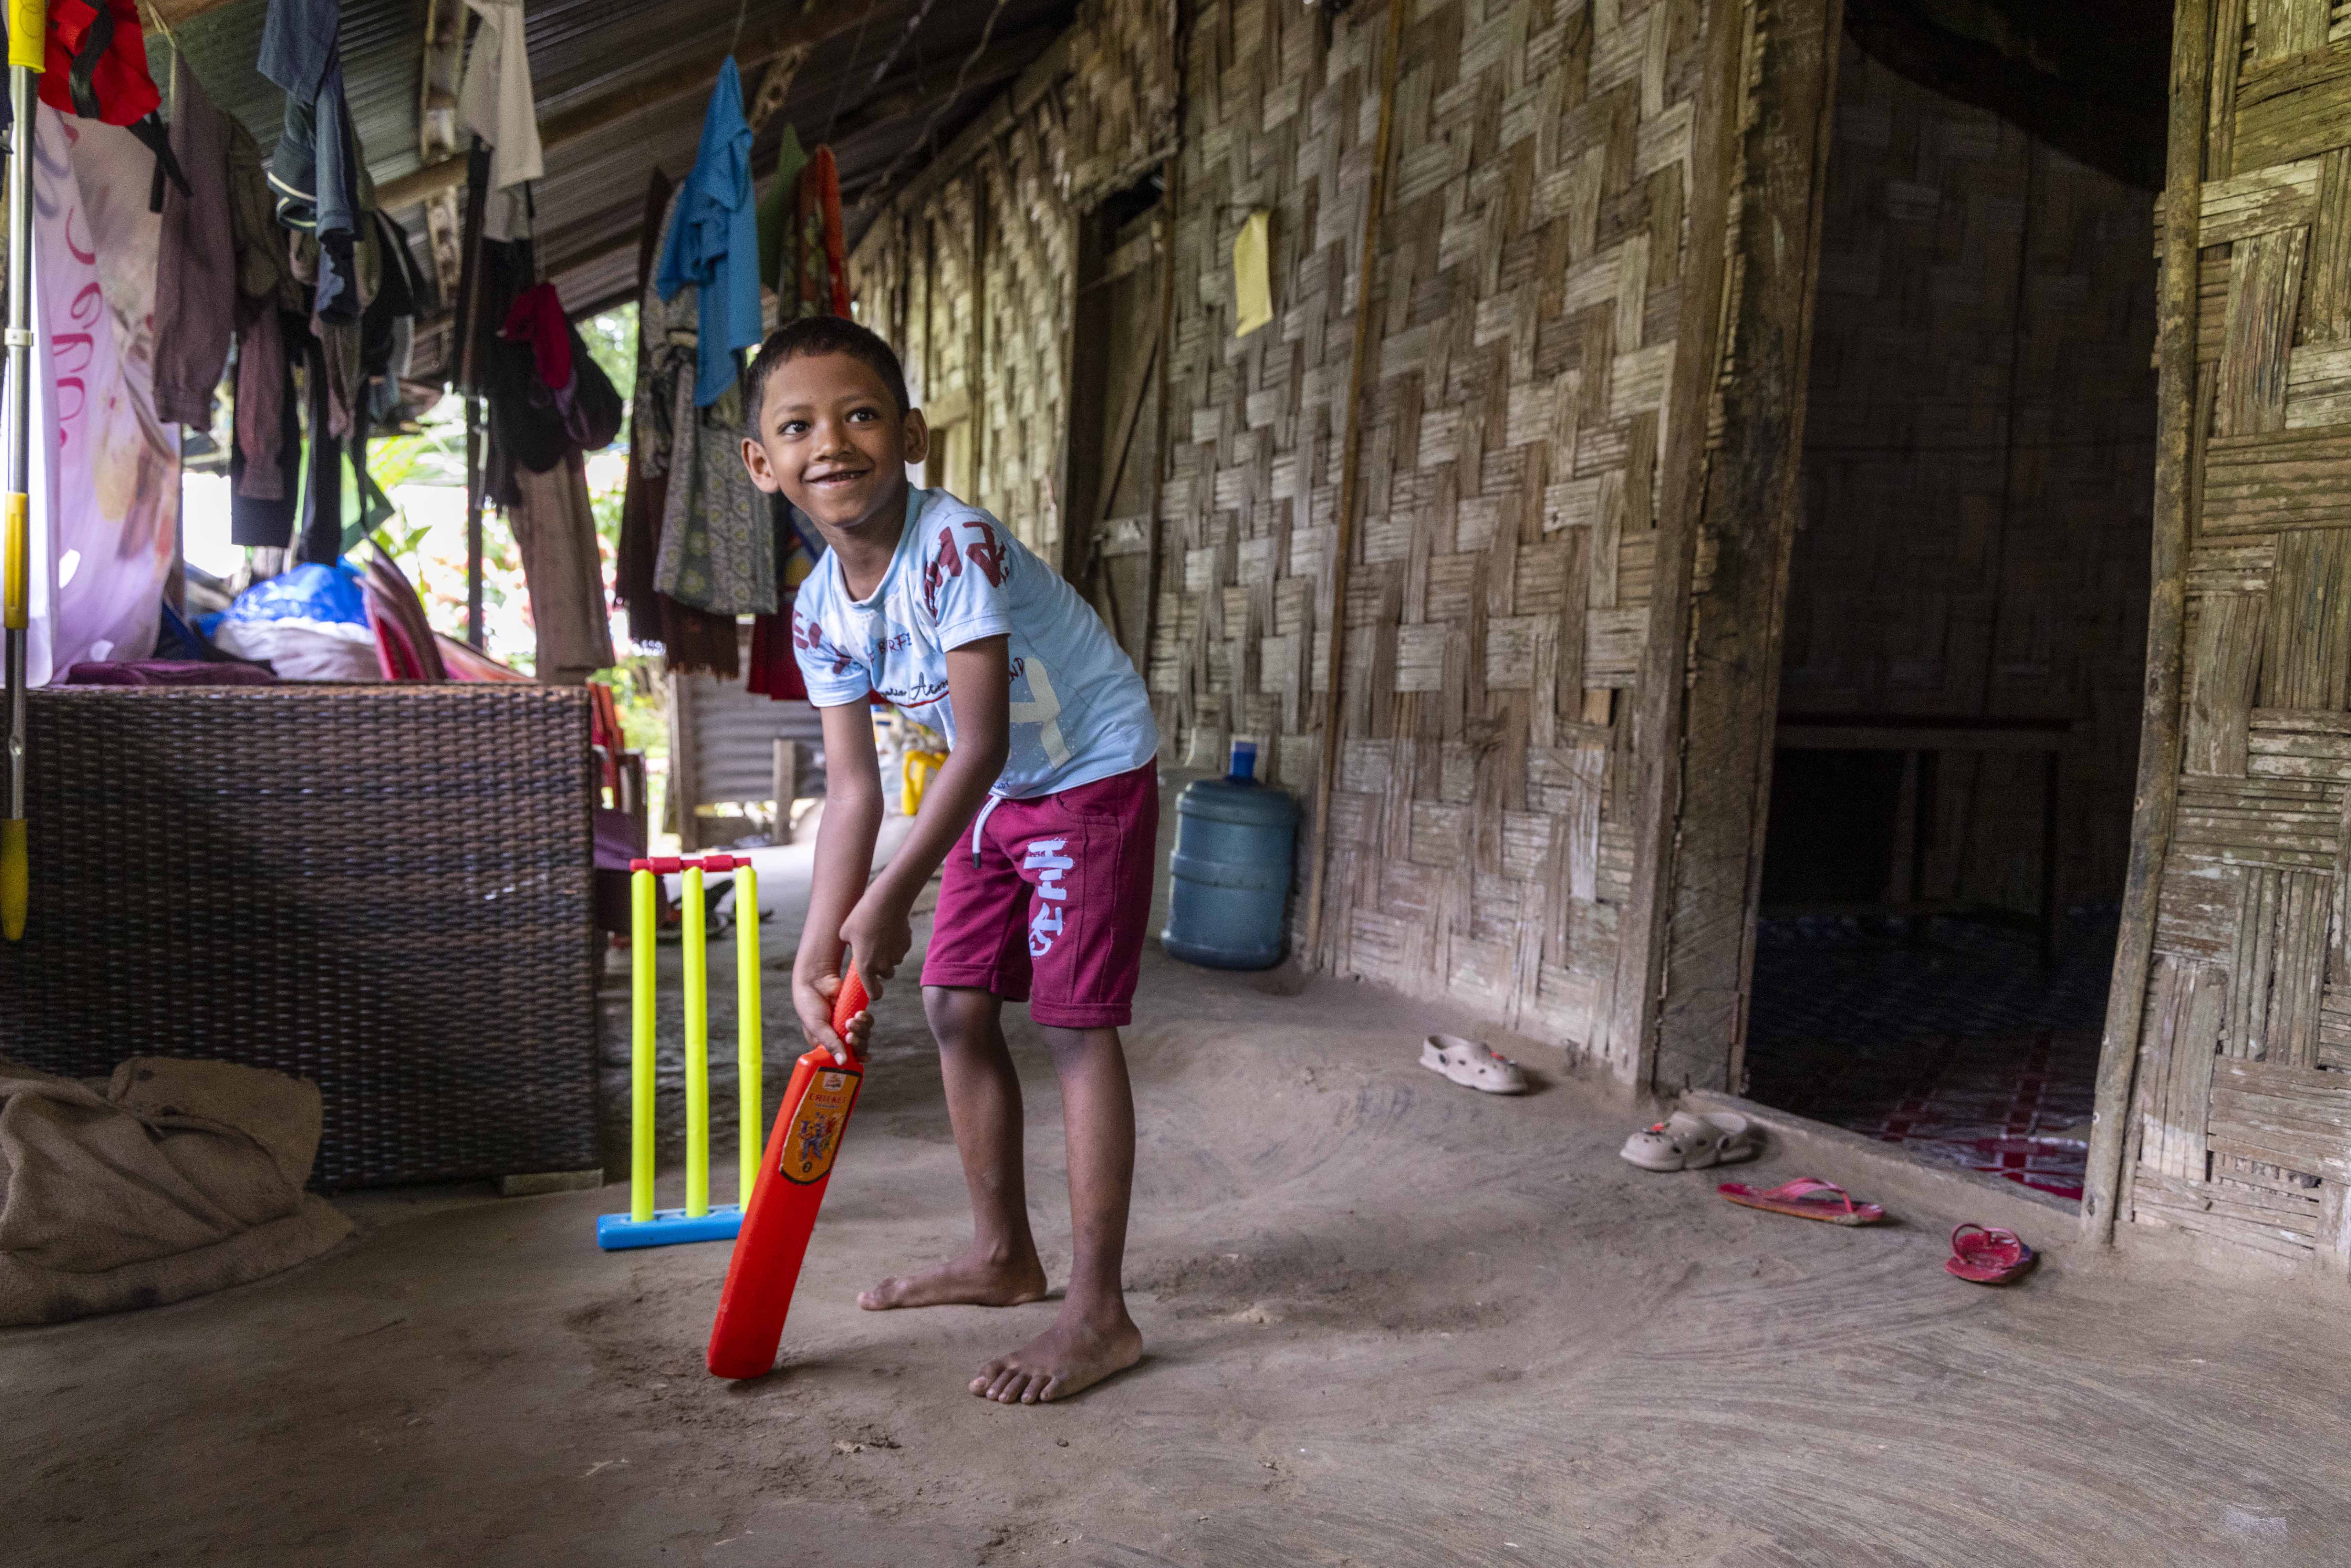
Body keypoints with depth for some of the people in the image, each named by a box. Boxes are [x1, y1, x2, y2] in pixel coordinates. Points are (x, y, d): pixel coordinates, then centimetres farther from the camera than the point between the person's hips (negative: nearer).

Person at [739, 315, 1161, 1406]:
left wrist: (892, 898, -28)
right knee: (955, 1009, 10)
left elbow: (981, 742, -28)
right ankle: (1003, 1254, 28)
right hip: (996, 796, 8)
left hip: (1094, 781, -8)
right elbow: (852, 789, -6)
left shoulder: (956, 547, -27)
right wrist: (817, 955, -13)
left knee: (1075, 1023, -8)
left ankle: (1099, 1314, 3)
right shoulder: (820, 611, -4)